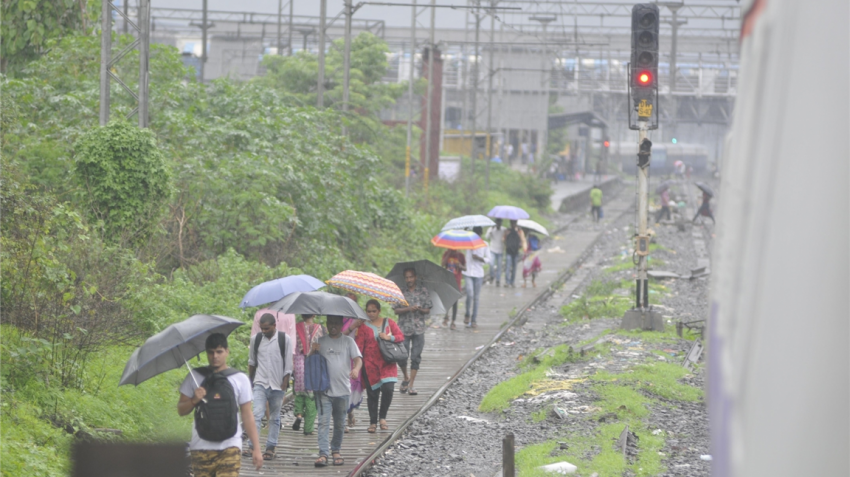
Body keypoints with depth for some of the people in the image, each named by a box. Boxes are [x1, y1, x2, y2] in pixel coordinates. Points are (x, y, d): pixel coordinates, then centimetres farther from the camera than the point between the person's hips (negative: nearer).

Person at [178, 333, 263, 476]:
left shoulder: (240, 379, 4)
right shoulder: (195, 377, 7)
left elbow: (247, 416, 6)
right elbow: (181, 410, 10)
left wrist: (256, 448, 1)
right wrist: (194, 400, -11)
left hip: (229, 448, -2)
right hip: (201, 447, 2)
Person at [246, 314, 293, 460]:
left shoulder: (285, 339, -2)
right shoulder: (256, 339, 4)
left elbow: (288, 364, 1)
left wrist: (285, 383, -4)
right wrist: (250, 380, 21)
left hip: (277, 385, -1)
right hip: (260, 383, 1)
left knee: (275, 417, 5)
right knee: (256, 414, -12)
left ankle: (271, 447, 9)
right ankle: (252, 446, -16)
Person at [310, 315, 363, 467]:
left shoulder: (348, 341, 6)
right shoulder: (320, 342, 9)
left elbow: (358, 359, -4)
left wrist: (356, 369, -26)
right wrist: (313, 351, -11)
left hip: (342, 389, 1)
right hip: (324, 389, -1)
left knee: (339, 423, 10)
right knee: (323, 422, -11)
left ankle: (336, 451, 25)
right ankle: (323, 453, -16)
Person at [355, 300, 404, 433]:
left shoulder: (389, 323, 8)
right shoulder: (364, 326, 3)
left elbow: (401, 336, 8)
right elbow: (359, 345, -1)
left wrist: (389, 337, -10)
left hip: (387, 363, 1)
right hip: (370, 364, 0)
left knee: (388, 389, -16)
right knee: (372, 393, 1)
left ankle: (383, 417, 5)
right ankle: (373, 423, 12)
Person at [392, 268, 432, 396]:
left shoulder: (423, 291, 7)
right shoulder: (401, 292, 5)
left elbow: (428, 310, 7)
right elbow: (396, 310, 0)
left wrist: (420, 309, -14)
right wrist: (408, 309, -16)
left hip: (418, 329, 0)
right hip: (403, 329, 0)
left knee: (416, 357, -2)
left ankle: (411, 385, 2)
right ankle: (406, 378, 23)